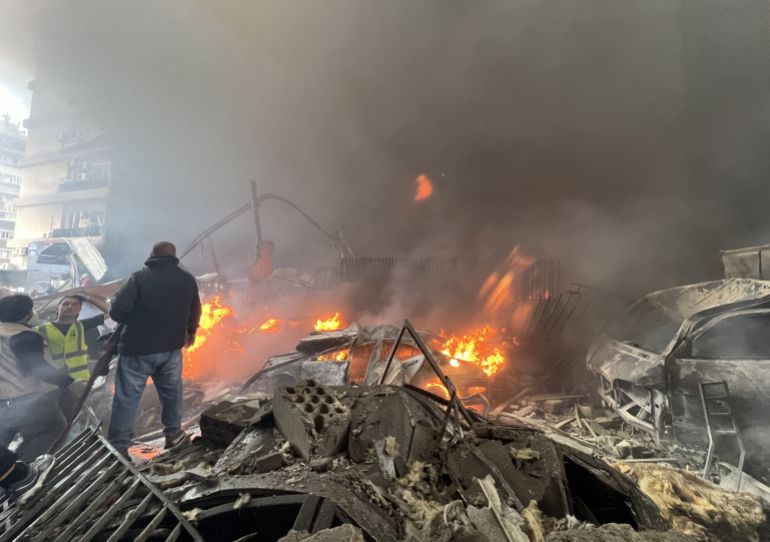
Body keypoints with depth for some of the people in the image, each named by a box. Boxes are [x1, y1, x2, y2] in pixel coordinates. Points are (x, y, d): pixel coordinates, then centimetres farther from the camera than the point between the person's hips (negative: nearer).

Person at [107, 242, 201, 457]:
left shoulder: (139, 277, -11)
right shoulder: (187, 279, 2)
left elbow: (117, 310, -16)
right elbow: (194, 311, 14)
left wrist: (130, 321, 7)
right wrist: (191, 332, 32)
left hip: (137, 349, -3)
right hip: (171, 347, 3)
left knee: (127, 397, 6)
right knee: (171, 392, 18)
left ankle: (117, 447, 12)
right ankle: (174, 435, 28)